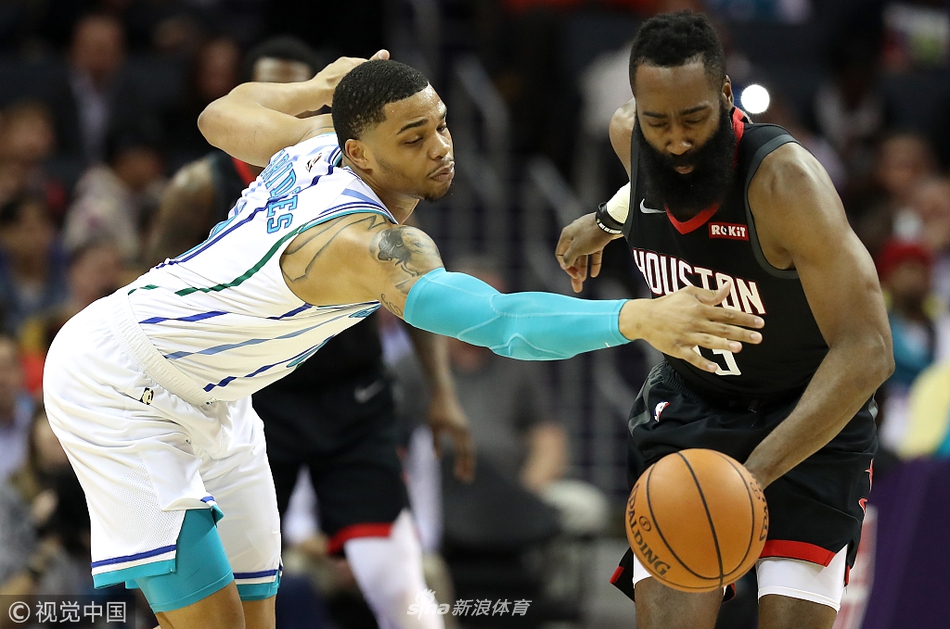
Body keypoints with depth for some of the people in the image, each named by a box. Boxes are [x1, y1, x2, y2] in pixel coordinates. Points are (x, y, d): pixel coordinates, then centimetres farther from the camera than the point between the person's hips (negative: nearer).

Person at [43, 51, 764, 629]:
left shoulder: (315, 143, -9)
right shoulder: (362, 242, -35)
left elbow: (221, 116, 14)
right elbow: (494, 320, -51)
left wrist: (319, 88, 24)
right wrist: (637, 318, -60)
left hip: (206, 398, 10)